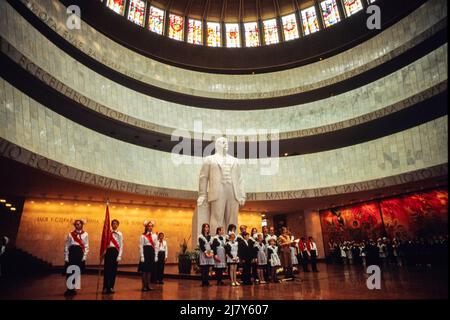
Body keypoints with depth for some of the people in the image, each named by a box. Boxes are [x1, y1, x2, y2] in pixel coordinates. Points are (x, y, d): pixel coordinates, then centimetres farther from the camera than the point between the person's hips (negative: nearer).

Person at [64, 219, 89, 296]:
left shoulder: (85, 234, 4)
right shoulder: (70, 234, 4)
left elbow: (86, 246, 4)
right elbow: (66, 246, 4)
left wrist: (84, 256, -3)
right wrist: (66, 257, -2)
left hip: (80, 252, 0)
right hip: (72, 252, 0)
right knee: (69, 271, -2)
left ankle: (72, 288, 20)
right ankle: (69, 289, 11)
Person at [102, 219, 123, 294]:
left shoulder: (120, 234, 3)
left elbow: (121, 246, 0)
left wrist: (119, 256, -6)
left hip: (115, 251, 0)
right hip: (108, 251, 1)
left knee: (114, 270, 4)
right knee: (107, 270, -1)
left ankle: (111, 287, 16)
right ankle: (105, 287, 9)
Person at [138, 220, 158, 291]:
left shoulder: (155, 236, 9)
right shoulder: (143, 236, -3)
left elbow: (156, 246, 11)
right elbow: (141, 246, -6)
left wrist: (156, 256, 5)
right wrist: (142, 256, -13)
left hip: (152, 252, 4)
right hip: (145, 252, -4)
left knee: (150, 270, 8)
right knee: (144, 270, 0)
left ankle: (148, 285, 17)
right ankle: (144, 286, 11)